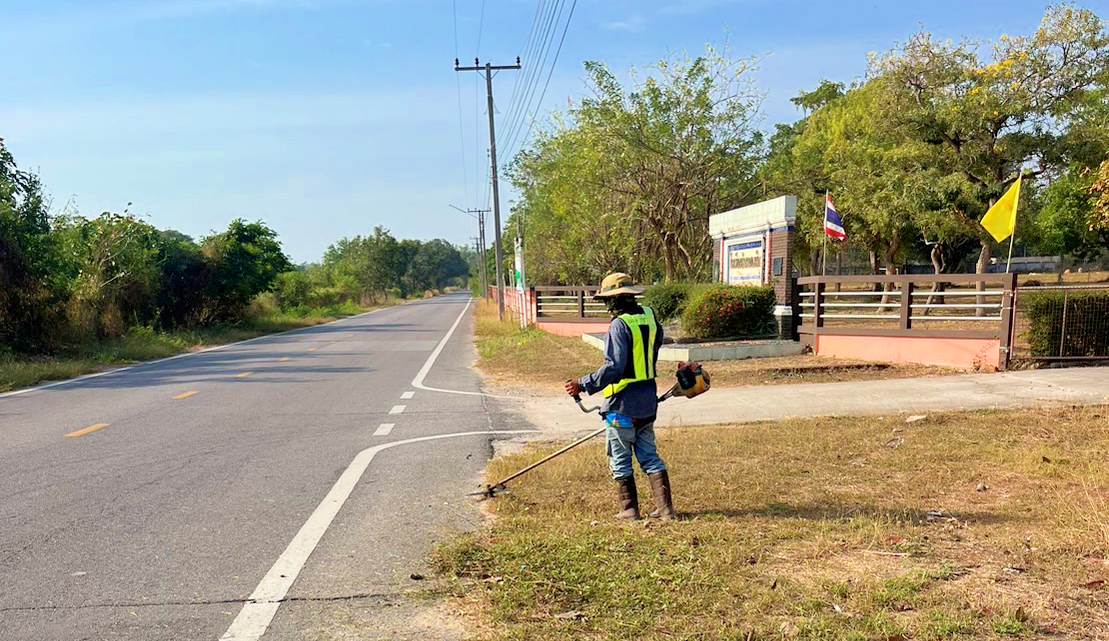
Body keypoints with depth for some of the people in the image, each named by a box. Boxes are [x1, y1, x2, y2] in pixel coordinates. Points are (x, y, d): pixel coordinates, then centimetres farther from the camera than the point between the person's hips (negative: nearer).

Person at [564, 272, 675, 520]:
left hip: (623, 404, -7)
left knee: (620, 460, 8)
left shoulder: (620, 325, -18)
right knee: (650, 457, 15)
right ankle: (665, 508, 14)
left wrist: (584, 385, -19)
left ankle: (630, 509, 16)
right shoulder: (650, 317, 6)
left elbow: (613, 367, -24)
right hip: (648, 402, 7)